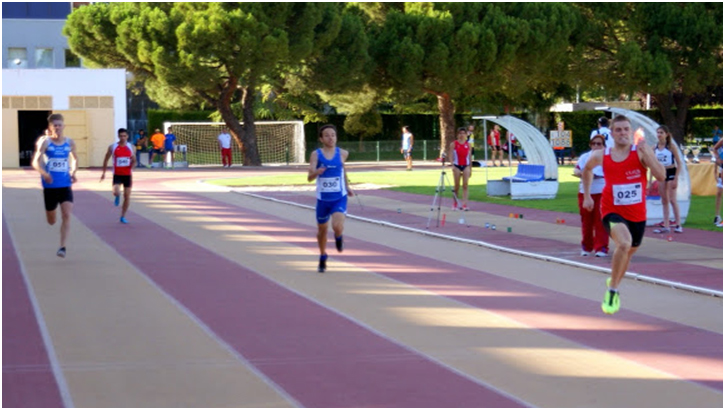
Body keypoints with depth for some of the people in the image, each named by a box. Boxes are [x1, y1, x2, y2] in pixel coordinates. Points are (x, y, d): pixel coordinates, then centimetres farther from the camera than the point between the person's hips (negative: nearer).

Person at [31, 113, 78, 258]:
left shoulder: (69, 142, 3)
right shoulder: (45, 142, -6)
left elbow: (74, 159, 20)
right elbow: (36, 162, -11)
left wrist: (73, 172, 2)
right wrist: (44, 173, -29)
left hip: (66, 185, 1)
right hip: (50, 186, -1)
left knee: (66, 216, -16)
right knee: (51, 221, 11)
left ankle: (62, 246, -12)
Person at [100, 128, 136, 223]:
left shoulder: (130, 147, 3)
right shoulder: (112, 147, -4)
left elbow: (134, 160, 12)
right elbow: (106, 160, 7)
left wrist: (132, 165, -11)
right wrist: (104, 172, 6)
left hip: (127, 174, 2)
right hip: (117, 174, -2)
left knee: (127, 196, 4)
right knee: (116, 192, -24)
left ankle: (123, 217, 18)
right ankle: (117, 197, 17)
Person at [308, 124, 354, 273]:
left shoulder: (342, 154, -2)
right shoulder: (316, 154, -9)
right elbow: (309, 178, -18)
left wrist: (347, 187, 22)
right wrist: (316, 172, -39)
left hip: (340, 198, 0)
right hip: (323, 199, 0)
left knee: (338, 226, -22)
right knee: (322, 230, 14)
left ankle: (338, 237, 17)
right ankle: (323, 258, 39)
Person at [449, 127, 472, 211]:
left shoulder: (468, 144, 7)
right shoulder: (454, 144, 0)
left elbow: (469, 157, 11)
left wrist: (470, 169, 12)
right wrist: (452, 165, -19)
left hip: (466, 166, 1)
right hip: (457, 166, -1)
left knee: (465, 185, -9)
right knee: (456, 185, 5)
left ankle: (464, 204, -13)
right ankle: (455, 203, 21)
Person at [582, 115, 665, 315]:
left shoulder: (641, 152, -10)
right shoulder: (600, 156, -6)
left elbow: (661, 176, -22)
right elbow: (587, 170, 18)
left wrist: (646, 153, -31)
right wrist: (587, 196, 17)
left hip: (637, 214, 2)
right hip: (612, 212, -2)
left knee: (629, 253, 21)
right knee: (624, 243, -31)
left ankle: (613, 282, 54)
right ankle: (612, 290, -14)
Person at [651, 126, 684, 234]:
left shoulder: (671, 146, -8)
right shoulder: (655, 147, 5)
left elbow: (679, 163, -8)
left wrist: (676, 178, -15)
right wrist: (650, 179, 8)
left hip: (671, 173, -5)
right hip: (661, 174, 5)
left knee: (672, 200, -7)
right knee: (664, 201, 6)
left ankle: (678, 225, -1)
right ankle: (666, 225, 8)